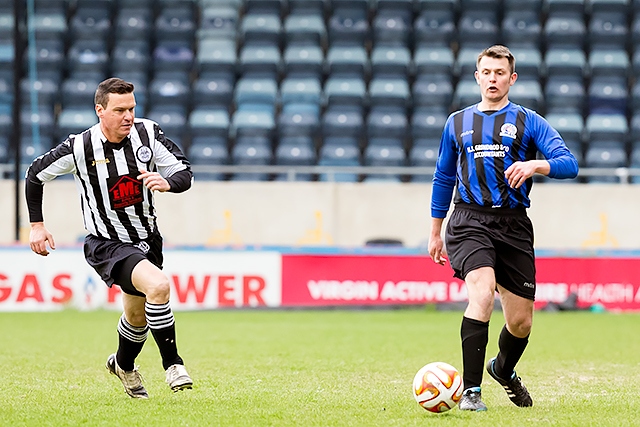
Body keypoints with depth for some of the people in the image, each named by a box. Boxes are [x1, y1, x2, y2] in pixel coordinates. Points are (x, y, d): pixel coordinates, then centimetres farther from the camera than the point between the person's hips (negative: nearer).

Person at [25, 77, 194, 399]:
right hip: (106, 245, -5)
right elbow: (36, 174, -1)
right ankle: (173, 365, -17)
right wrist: (37, 225, 1)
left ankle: (123, 365, 53)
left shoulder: (147, 133, -10)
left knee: (137, 315, 23)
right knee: (158, 286, -30)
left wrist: (168, 183, -31)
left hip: (146, 239, 5)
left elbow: (185, 173, -8)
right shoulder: (80, 147, -18)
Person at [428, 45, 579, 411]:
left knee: (521, 321, 5)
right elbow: (444, 179, 24)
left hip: (514, 225, 1)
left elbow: (569, 163, -4)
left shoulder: (529, 122, 7)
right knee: (483, 292, -27)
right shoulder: (457, 123, 15)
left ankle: (504, 369, 40)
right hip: (470, 220, -1)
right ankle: (471, 391, -23)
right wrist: (436, 232, 23)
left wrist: (535, 165, -24)